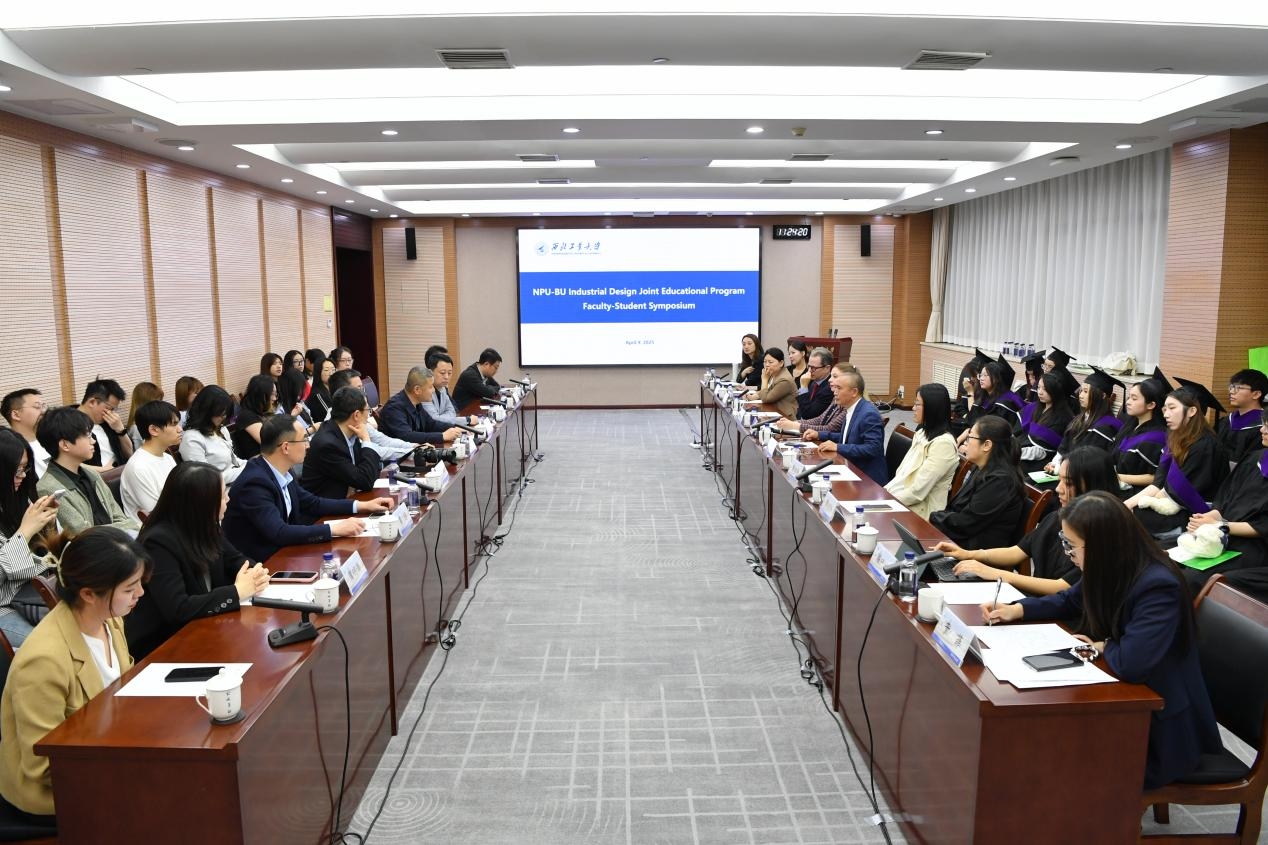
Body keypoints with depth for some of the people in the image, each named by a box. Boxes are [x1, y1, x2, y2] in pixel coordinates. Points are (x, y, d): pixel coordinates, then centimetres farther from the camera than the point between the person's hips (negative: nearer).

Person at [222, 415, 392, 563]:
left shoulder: (280, 471, 1)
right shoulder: (255, 482, -23)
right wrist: (334, 529, -30)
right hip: (257, 565, -7)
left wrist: (361, 506, 6)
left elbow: (312, 503, 13)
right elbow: (279, 533, -31)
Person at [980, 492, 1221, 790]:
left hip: (1161, 727, -8)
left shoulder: (1158, 589, -30)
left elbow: (1130, 663, -39)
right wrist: (1015, 609, 2)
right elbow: (1070, 601, 16)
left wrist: (1103, 647, -16)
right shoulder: (1111, 570, -3)